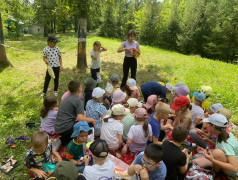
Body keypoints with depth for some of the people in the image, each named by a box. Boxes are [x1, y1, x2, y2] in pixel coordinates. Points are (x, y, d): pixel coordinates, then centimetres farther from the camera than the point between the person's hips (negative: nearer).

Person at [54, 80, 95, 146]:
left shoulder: (67, 98, 14)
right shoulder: (78, 100, -11)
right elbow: (80, 119, -20)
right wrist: (92, 120, -4)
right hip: (66, 129, -8)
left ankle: (62, 140, 12)